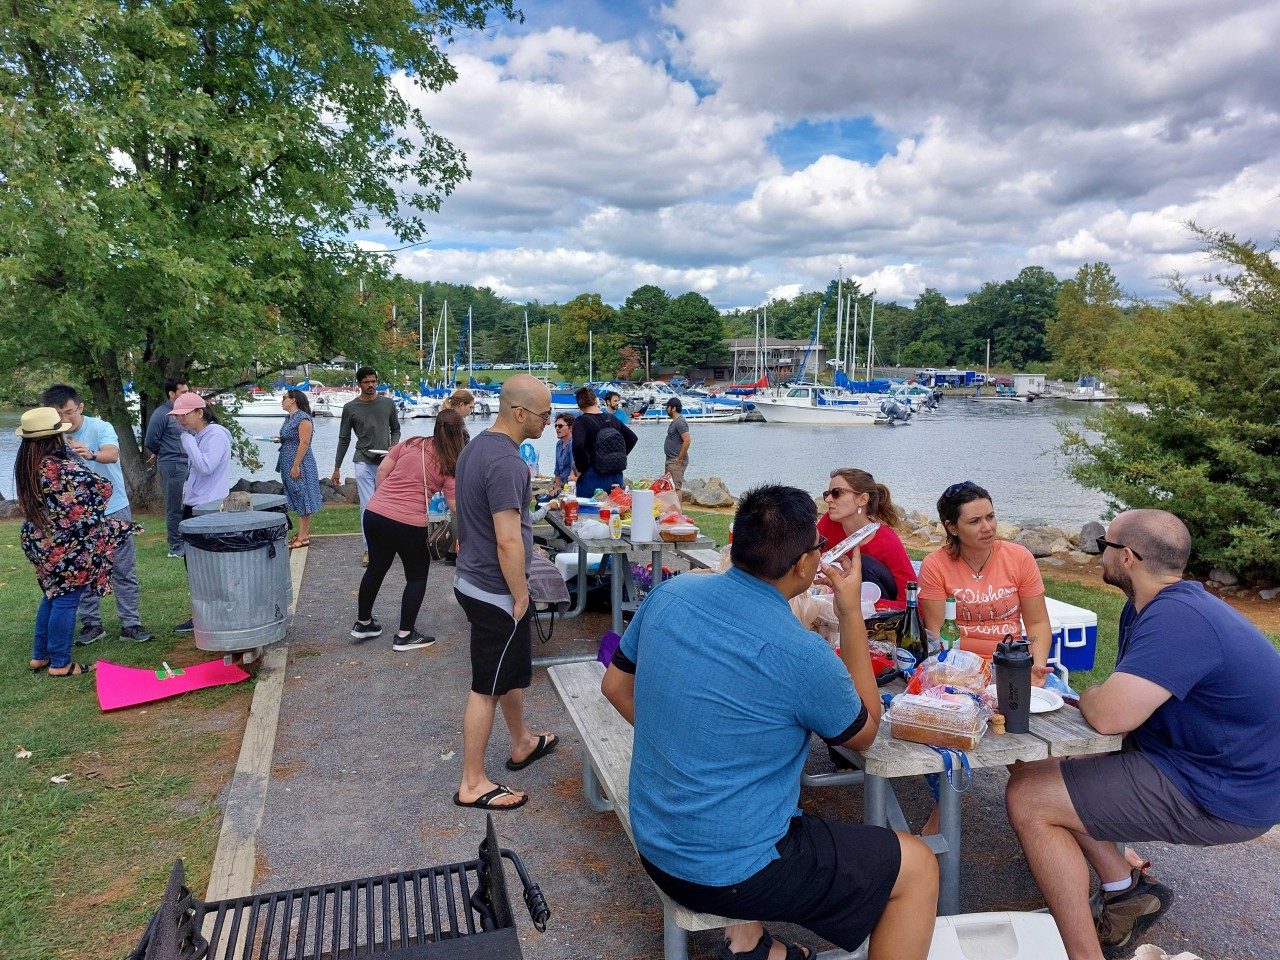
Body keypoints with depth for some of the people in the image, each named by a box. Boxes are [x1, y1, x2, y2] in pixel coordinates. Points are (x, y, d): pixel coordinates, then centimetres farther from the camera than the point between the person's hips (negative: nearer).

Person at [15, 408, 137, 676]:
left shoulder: (25, 465, 2)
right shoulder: (64, 468, -22)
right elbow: (103, 487, -16)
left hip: (38, 541, 8)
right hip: (66, 546, -8)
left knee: (52, 596, 21)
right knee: (66, 601, 3)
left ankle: (39, 656, 30)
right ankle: (59, 664, 12)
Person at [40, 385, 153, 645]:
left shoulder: (100, 427, -12)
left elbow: (112, 454, -32)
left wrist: (90, 454, -54)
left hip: (113, 509, -3)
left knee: (124, 570, 3)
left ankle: (130, 623, 9)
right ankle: (91, 624, 21)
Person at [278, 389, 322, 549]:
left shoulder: (303, 418, -15)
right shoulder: (289, 418, 14)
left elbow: (304, 443, -20)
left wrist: (296, 465, -23)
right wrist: (279, 440, 7)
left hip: (299, 464, -10)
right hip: (288, 464, 10)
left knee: (302, 498, -5)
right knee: (296, 499, 13)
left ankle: (304, 536, -2)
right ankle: (303, 532, 20)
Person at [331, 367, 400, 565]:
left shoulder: (388, 404, 7)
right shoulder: (350, 408, 4)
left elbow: (395, 430, 17)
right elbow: (344, 439, 9)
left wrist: (393, 448, -4)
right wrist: (337, 468, 9)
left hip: (386, 462, 1)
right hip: (364, 462, -1)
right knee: (367, 506, -6)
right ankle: (369, 549, -3)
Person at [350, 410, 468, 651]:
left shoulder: (410, 443, 7)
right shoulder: (451, 465, -3)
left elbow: (382, 471, 8)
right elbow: (454, 503, -6)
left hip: (374, 513, 5)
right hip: (408, 524, -5)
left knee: (376, 568, 23)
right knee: (417, 576, 15)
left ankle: (363, 623, 39)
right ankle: (405, 635, 17)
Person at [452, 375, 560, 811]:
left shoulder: (476, 446, 7)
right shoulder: (506, 461, -25)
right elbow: (508, 541, -28)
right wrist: (521, 597, -16)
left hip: (472, 579, 10)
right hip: (496, 592, -10)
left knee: (512, 670, 25)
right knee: (487, 687, 3)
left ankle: (523, 744, 44)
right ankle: (473, 784, 17)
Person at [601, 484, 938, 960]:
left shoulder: (668, 595, -8)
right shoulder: (803, 656, -24)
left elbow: (616, 686, 8)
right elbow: (864, 732, -3)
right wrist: (852, 613, -3)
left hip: (654, 845, 7)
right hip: (730, 873, -6)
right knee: (918, 868, 8)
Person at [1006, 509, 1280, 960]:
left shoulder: (1176, 618, -28)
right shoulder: (1147, 607, 5)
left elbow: (1108, 714, -33)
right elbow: (1124, 700, 12)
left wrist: (1087, 695, -11)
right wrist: (1098, 698, -9)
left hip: (1215, 795, -10)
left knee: (1027, 798, -14)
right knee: (1034, 765, 14)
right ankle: (1127, 889, 17)